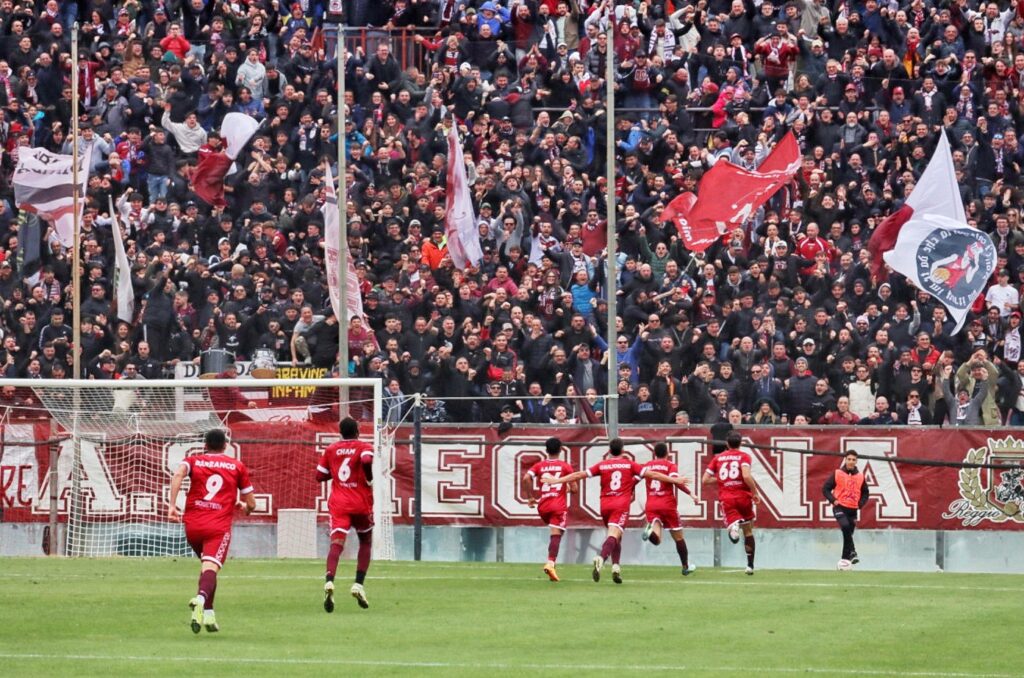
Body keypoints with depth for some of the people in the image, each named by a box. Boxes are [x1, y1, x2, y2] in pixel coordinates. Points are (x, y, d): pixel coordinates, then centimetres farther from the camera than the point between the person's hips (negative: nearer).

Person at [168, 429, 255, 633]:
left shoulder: (194, 461, 14)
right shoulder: (237, 467, 14)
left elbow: (178, 474, -10)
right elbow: (251, 504, 16)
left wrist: (172, 505, -14)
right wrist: (245, 508, 40)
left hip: (192, 525, 2)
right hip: (219, 527, -2)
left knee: (207, 565, 25)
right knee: (210, 568, -17)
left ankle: (208, 613, 21)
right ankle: (201, 599, -48)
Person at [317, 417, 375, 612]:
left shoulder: (331, 450, 11)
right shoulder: (364, 447, 1)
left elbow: (320, 476, 13)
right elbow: (366, 460, -21)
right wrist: (370, 481, -6)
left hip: (338, 504, 1)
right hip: (362, 504, -1)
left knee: (336, 543, -13)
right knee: (366, 542, 22)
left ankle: (329, 582, -40)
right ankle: (358, 584, 9)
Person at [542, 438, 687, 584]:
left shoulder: (602, 465, 8)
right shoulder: (630, 465, 5)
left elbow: (579, 475, 6)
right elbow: (652, 474, 4)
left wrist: (555, 480, 14)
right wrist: (675, 480, 10)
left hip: (605, 505, 3)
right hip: (622, 504, -3)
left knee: (614, 535, 20)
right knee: (614, 535, -15)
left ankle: (615, 566, 9)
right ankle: (601, 558, -41)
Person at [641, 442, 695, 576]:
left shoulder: (647, 465, 13)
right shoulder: (670, 465, 1)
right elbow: (674, 479, -16)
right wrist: (690, 493, -11)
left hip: (651, 505, 2)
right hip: (668, 504, -2)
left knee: (656, 539, -9)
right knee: (678, 537, 14)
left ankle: (651, 529, -43)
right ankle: (686, 567, 23)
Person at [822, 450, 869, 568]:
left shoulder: (860, 476, 7)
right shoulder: (837, 474, -1)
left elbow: (865, 493, 16)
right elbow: (825, 489, 1)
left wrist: (860, 504, -1)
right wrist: (833, 500, -13)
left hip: (853, 510, 3)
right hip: (840, 507, -3)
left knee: (848, 533, 6)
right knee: (845, 526, -28)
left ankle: (845, 559, 16)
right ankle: (852, 553, -27)